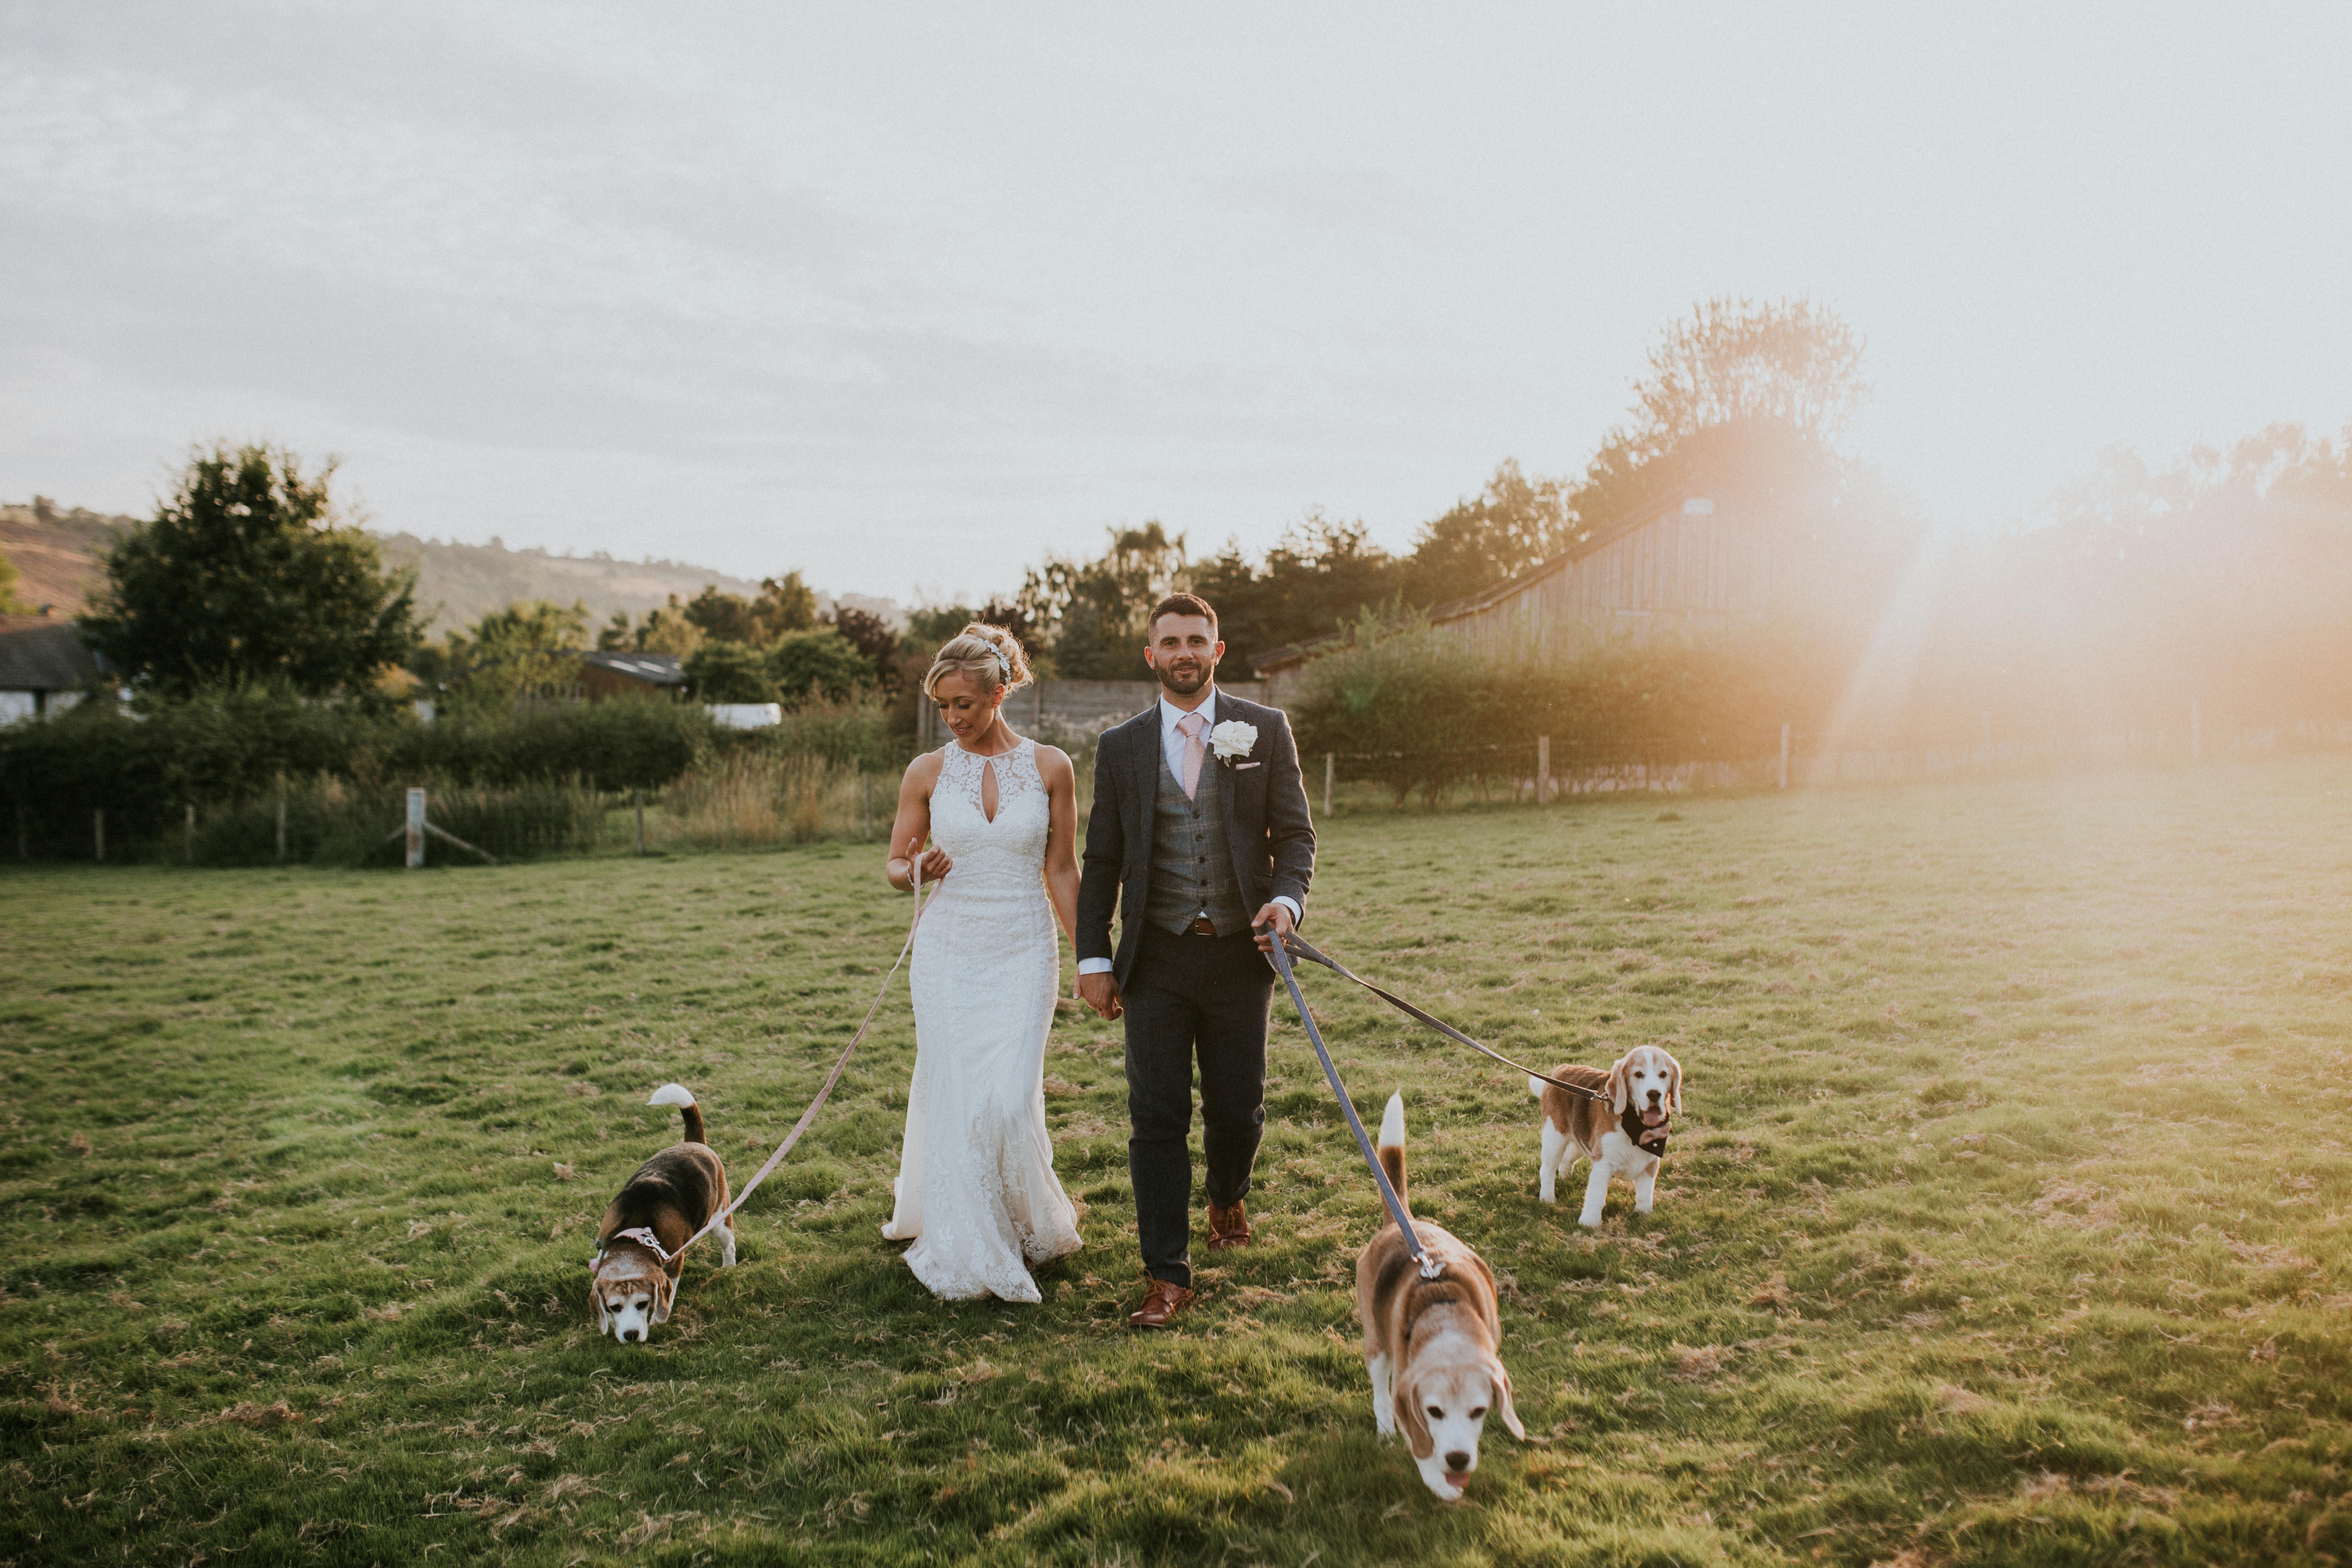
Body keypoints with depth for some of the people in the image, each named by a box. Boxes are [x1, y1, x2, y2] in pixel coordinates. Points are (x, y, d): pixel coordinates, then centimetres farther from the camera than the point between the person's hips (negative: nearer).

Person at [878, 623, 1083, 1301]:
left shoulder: (1050, 767, 0)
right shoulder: (928, 771, 1)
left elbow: (1062, 872, 6)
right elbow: (895, 864, 10)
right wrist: (914, 870, -13)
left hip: (1025, 953, -1)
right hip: (948, 952, 1)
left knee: (1010, 1100, -9)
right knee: (953, 1101, 1)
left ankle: (1026, 1225, 19)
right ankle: (965, 1256, 18)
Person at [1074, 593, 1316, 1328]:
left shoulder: (1265, 730, 3)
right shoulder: (1120, 746, 5)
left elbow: (1295, 832, 4)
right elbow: (1101, 860, 8)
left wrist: (1287, 898, -15)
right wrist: (1093, 958, 2)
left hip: (1240, 955, 0)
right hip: (1156, 958, 0)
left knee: (1238, 1110, 10)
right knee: (1157, 1119, 0)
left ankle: (1226, 1198, 43)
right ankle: (1168, 1275, 9)